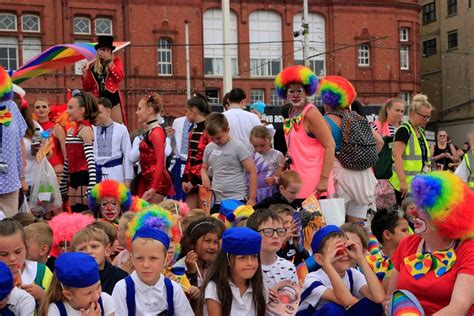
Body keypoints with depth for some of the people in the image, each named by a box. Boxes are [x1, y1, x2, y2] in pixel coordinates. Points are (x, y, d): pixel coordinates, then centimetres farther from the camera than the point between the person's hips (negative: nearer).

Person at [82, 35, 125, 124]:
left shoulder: (116, 60, 9)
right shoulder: (92, 66, 10)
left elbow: (119, 77, -10)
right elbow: (87, 88, 10)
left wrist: (109, 61, -11)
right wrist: (85, 74, -5)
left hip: (114, 100, -1)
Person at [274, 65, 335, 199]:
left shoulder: (310, 114, -12)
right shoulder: (292, 112, 12)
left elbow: (330, 146, -17)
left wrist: (324, 179, -21)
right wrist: (288, 155, 7)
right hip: (298, 180, 8)